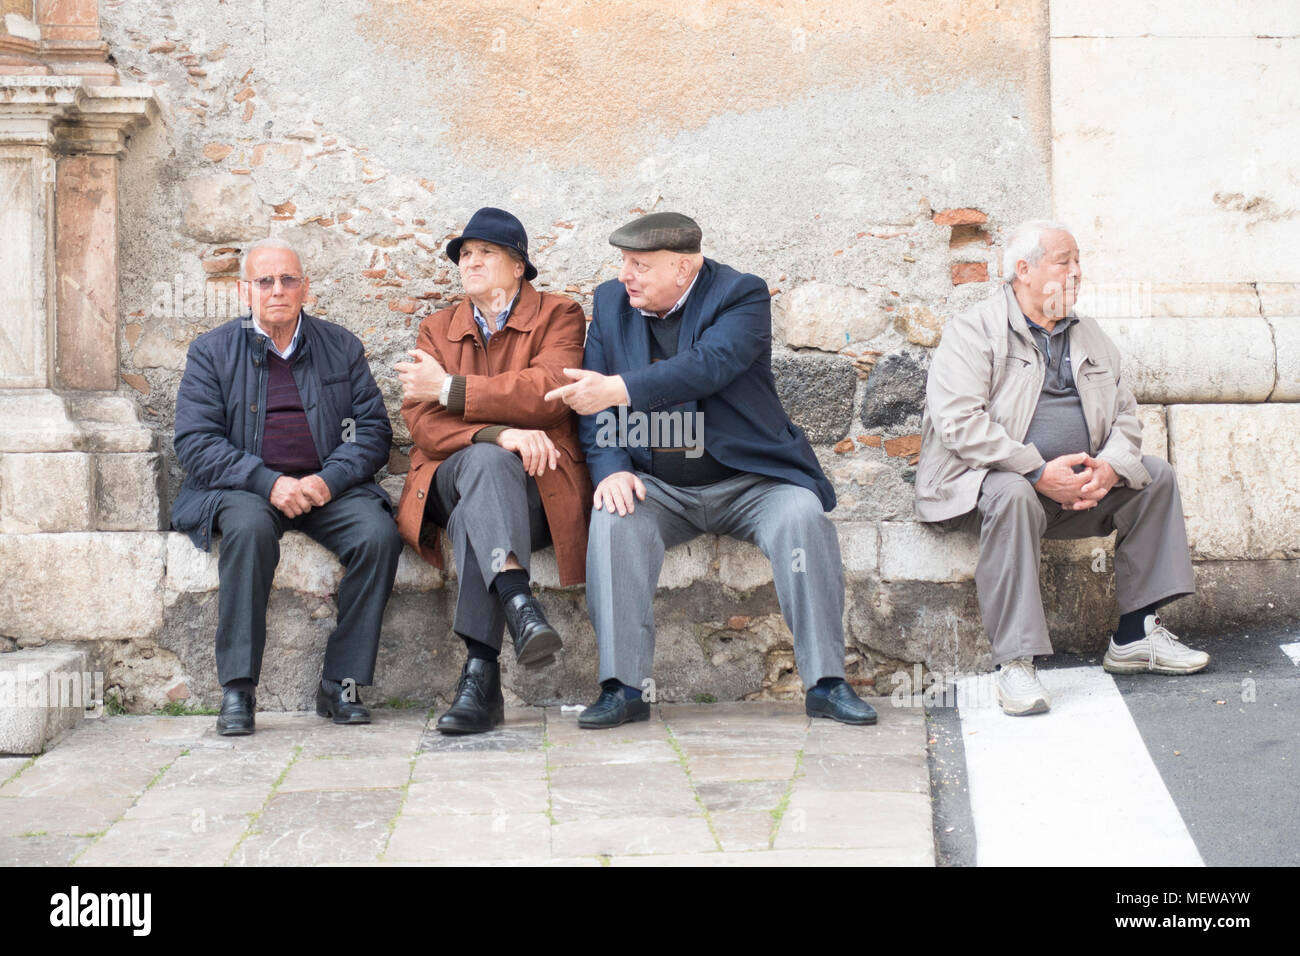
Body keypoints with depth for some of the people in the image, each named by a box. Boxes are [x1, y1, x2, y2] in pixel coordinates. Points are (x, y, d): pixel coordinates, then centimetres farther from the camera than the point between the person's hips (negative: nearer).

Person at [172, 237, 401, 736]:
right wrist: (269, 483, -18)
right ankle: (237, 690, -29)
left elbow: (374, 429, 6)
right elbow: (195, 442, -4)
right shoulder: (212, 351, 6)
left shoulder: (341, 347, 12)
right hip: (242, 489, -2)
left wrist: (328, 479, -14)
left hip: (329, 488, 2)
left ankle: (340, 684, -18)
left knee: (379, 533, -28)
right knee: (249, 528, -36)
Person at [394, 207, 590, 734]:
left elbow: (548, 393, -11)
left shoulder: (559, 315, 10)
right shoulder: (437, 328, 19)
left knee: (474, 513, -36)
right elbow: (421, 420, 1)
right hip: (451, 482, 2)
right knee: (486, 460, -36)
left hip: (536, 484, -1)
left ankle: (480, 673, -45)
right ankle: (519, 602, -56)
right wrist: (498, 434, -19)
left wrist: (450, 389, -7)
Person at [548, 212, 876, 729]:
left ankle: (826, 682, -21)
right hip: (656, 487, 3)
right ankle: (622, 687, -26)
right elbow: (593, 404, 7)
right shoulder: (611, 302, 9)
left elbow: (709, 365, -24)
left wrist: (619, 389, -32)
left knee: (802, 516, -30)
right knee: (612, 520, -28)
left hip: (747, 482, -2)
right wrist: (611, 469, -11)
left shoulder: (742, 295, -6)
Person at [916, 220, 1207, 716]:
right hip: (986, 478, -7)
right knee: (1012, 495, -38)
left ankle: (1135, 635, 0)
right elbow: (958, 421, -18)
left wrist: (1111, 467, -9)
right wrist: (1038, 473, -24)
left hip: (1078, 484, 7)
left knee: (1154, 476, -3)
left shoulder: (1088, 335, 17)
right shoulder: (974, 330, -5)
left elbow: (1125, 414, 15)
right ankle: (1014, 665, -38)